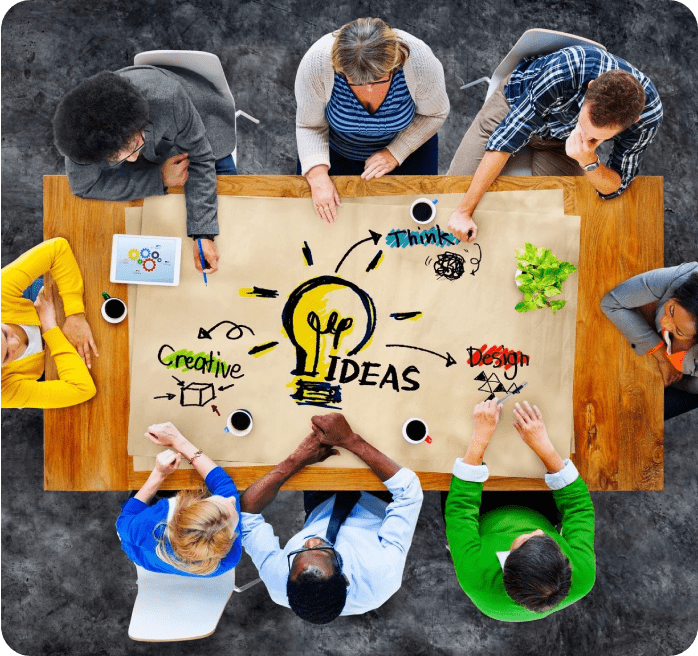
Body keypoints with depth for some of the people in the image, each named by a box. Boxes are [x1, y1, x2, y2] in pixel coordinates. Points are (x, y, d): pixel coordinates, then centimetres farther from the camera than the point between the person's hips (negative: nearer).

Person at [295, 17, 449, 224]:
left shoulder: (420, 61, -36)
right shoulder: (316, 63, -36)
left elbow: (435, 114, -16)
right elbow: (309, 125, -21)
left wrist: (395, 154, -24)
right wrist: (318, 176, -36)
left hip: (405, 143, 0)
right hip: (337, 149, 0)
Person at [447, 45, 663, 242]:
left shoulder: (648, 114, -34)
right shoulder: (564, 71, -44)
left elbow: (614, 188, -23)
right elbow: (506, 137, -37)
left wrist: (588, 161, -47)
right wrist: (464, 210, -37)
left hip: (562, 138, 2)